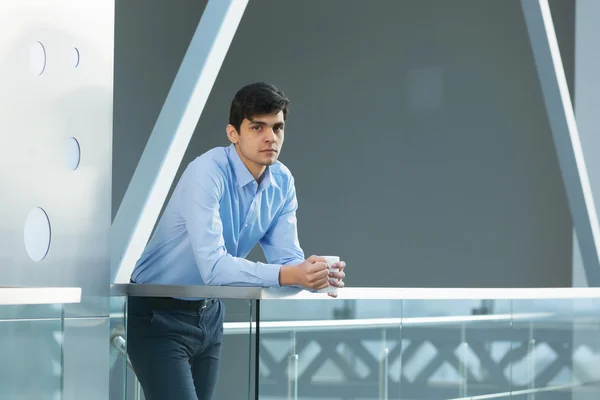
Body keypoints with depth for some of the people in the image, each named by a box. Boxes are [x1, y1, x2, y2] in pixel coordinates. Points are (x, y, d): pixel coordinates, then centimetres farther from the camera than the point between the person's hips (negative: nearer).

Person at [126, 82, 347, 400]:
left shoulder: (282, 182, -5)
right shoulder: (207, 173, -26)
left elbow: (287, 257, -6)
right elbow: (212, 266, -36)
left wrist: (317, 275, -29)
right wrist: (287, 275, -46)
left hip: (209, 313, 7)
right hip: (157, 314, -7)